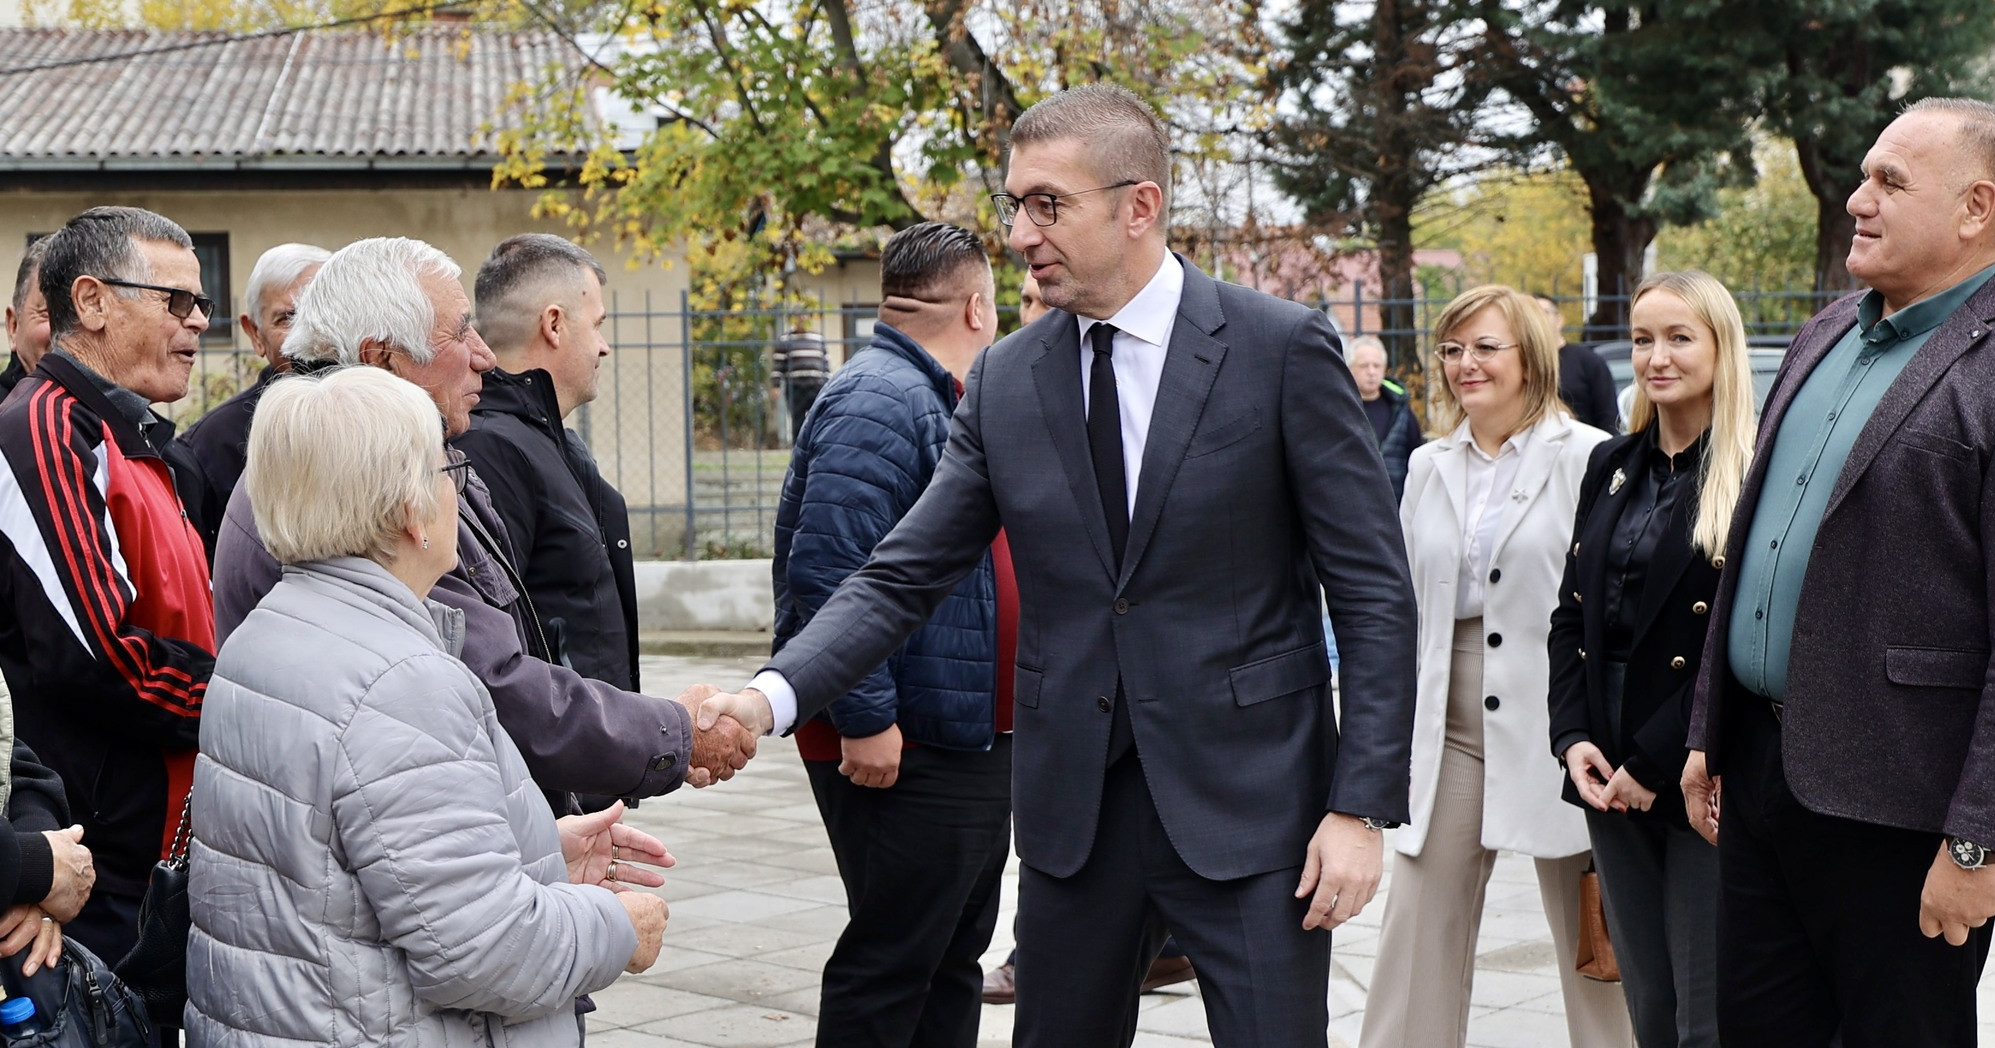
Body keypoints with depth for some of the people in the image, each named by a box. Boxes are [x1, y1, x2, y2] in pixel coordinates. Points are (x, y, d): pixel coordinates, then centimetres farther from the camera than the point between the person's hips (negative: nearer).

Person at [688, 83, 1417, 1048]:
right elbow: (902, 577, 3)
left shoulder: (1282, 349, -7)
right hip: (1073, 809, 4)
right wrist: (770, 696, -14)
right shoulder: (1004, 382, 5)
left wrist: (1361, 806, -12)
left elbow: (1373, 594, -6)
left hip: (1247, 806, -4)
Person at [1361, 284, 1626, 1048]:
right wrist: (1404, 721, 13)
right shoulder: (1429, 467, 13)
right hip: (1451, 723, 5)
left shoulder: (1587, 458, -5)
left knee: (1591, 938, 6)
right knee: (1419, 928, 3)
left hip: (1554, 720, -4)